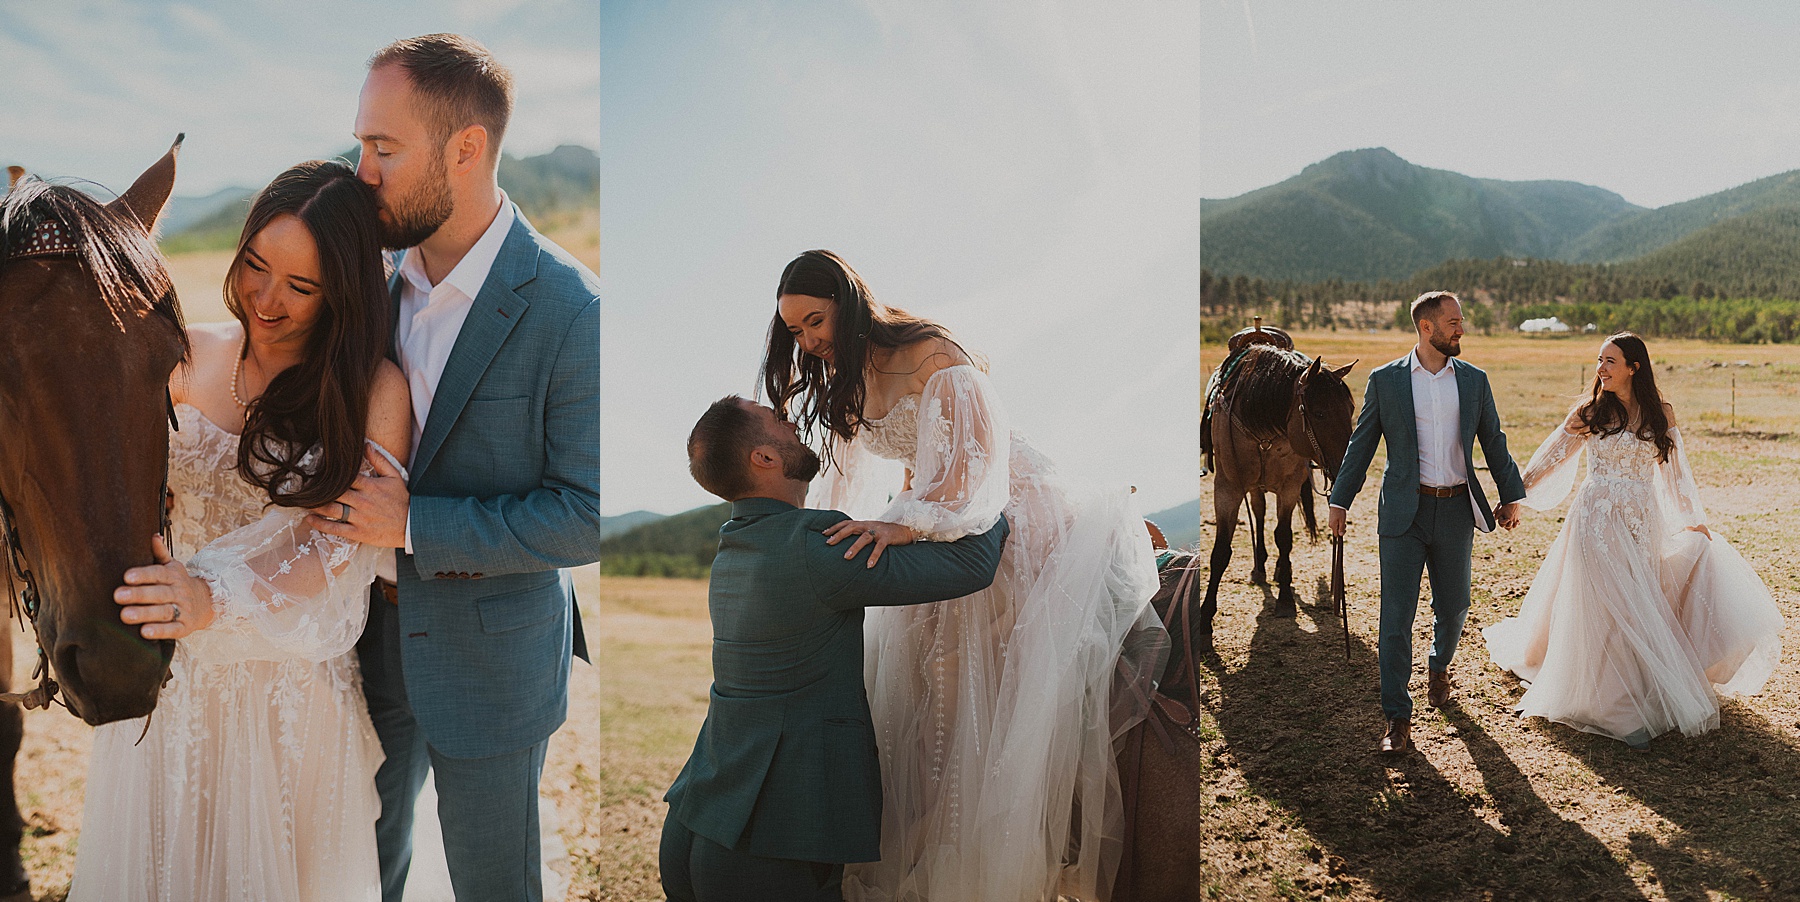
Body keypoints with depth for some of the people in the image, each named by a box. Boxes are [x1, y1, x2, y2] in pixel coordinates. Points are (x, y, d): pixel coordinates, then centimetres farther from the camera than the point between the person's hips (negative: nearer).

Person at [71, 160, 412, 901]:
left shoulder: (375, 390, -12)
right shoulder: (185, 356, -2)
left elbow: (345, 541, -20)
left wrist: (215, 596, -35)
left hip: (292, 679, -3)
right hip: (170, 671, 3)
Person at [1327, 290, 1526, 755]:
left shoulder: (1474, 380, 7)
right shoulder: (1385, 380, 0)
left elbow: (1494, 442, 15)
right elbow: (1361, 443, 4)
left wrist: (1511, 495, 17)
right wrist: (1340, 500, 2)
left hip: (1456, 510, 3)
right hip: (1404, 511, -2)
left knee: (1453, 605, 12)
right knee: (1397, 612, -4)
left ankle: (1439, 666, 45)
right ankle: (1397, 717, 2)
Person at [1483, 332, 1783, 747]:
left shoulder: (1661, 413, 4)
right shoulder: (1589, 412, -2)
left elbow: (1673, 470, 13)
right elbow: (1552, 457, 1)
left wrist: (1694, 520, 16)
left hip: (1642, 522, 2)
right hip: (1598, 521, -2)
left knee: (1640, 602, 3)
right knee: (1609, 606, -4)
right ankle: (1623, 711, 2)